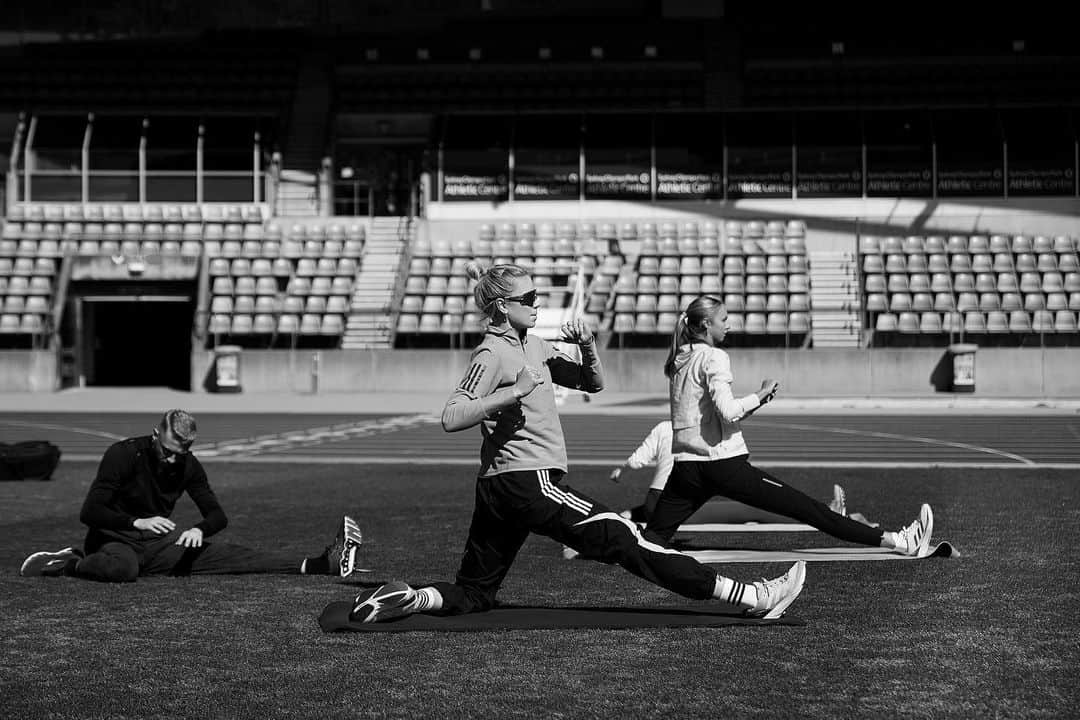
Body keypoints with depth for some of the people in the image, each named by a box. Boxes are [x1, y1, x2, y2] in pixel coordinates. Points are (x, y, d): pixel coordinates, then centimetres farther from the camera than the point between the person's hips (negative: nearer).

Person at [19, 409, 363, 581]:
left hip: (158, 546, 5)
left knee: (229, 555, -9)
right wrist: (137, 522, -32)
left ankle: (317, 565, -18)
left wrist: (199, 529, -22)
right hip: (113, 540, -5)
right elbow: (89, 512, -21)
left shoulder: (188, 466, -1)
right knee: (122, 567, -43)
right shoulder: (123, 454, -17)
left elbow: (218, 515, 1)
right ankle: (70, 564, -16)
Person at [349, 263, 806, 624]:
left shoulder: (534, 346, 17)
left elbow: (592, 383, 21)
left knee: (473, 594, 12)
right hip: (527, 482, -10)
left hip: (499, 488, 10)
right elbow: (451, 419, -20)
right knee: (625, 540, -8)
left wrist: (587, 348, 1)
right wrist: (512, 393, -27)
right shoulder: (492, 354, -10)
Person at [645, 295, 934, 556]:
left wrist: (755, 402, 12)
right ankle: (896, 541, -7)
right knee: (810, 509, -7)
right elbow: (727, 412, -21)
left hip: (685, 467, 8)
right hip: (723, 465, -8)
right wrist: (761, 394, -6)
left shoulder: (679, 360, 16)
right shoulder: (714, 357, -8)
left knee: (654, 535, 9)